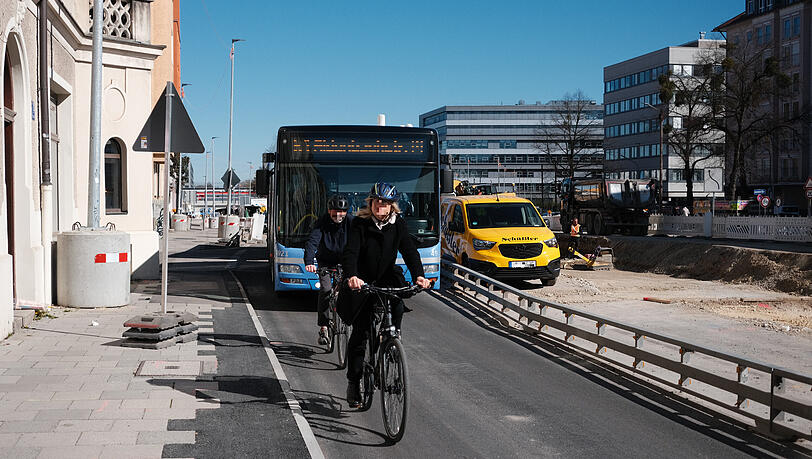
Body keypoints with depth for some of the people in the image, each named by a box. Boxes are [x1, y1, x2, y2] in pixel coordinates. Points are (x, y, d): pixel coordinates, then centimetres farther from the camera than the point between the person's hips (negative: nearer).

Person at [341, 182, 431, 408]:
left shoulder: (398, 223, -2)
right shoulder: (360, 223, -10)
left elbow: (409, 250, -12)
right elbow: (351, 252, -22)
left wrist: (419, 275, -30)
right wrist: (352, 276, -42)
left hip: (387, 279, 2)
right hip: (362, 282, -2)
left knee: (397, 309, -29)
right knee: (360, 331, -4)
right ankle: (353, 381, 9)